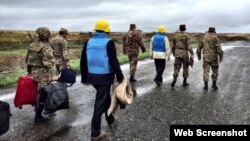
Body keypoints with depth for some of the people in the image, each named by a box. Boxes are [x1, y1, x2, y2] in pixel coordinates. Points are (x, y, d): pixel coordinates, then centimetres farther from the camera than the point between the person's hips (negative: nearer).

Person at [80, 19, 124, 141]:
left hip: (92, 76, 6)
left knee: (105, 98, 25)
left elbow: (83, 62, 8)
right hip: (105, 77, -6)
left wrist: (84, 78, 16)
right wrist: (120, 77, -6)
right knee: (100, 102, 0)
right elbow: (114, 62, -16)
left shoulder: (88, 42, 4)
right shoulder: (108, 43, -12)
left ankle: (110, 120, 42)